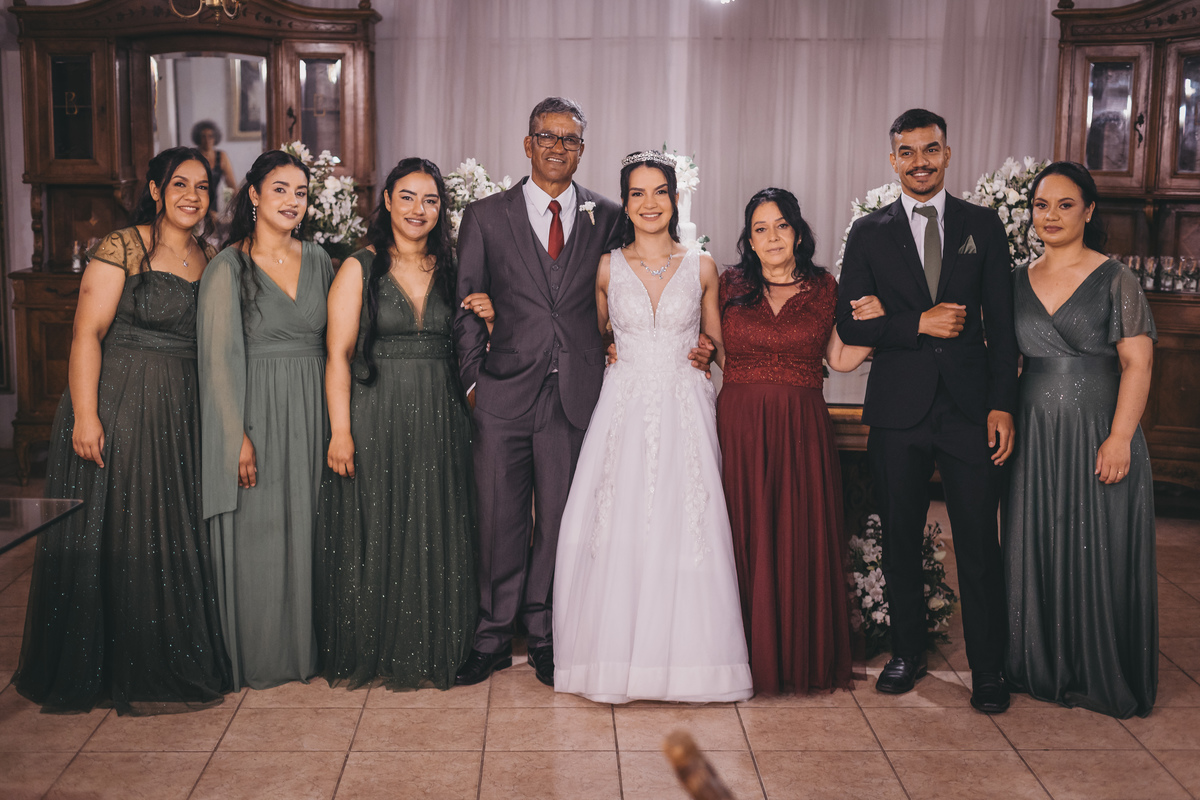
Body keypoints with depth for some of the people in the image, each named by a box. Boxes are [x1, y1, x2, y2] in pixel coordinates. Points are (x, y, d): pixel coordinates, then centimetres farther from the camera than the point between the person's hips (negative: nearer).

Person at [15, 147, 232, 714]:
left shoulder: (210, 259, 12)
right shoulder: (121, 248, -6)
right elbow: (87, 333, -12)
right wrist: (84, 416, -19)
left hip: (183, 414, 6)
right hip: (119, 406, -6)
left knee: (176, 534, 10)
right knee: (111, 534, 2)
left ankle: (171, 664, 24)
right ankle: (102, 668, 15)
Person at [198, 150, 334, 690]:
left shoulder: (318, 260, 9)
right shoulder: (228, 267, -5)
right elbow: (219, 358, -9)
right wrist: (238, 437, -15)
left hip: (312, 415, 5)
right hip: (257, 414, -4)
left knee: (308, 529, 10)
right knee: (257, 534, 2)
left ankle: (306, 643, 24)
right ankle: (259, 656, 16)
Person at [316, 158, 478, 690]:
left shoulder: (449, 269, 10)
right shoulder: (360, 268, -1)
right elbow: (338, 354, -6)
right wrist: (341, 431, -13)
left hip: (439, 420, 4)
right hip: (376, 417, -3)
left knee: (435, 536, 7)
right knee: (373, 533, 3)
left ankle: (430, 651, 20)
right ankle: (370, 651, 18)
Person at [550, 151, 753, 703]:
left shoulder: (701, 268, 6)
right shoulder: (608, 268, 6)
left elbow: (717, 343, 15)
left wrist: (703, 354, -2)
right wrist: (614, 354, 1)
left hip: (685, 412, 0)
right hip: (624, 409, 0)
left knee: (686, 530, -2)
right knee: (617, 530, -3)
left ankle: (686, 655, 11)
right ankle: (617, 654, 10)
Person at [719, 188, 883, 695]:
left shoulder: (824, 289, 7)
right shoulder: (730, 286, 6)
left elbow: (842, 359, 12)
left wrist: (870, 322, -2)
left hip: (802, 433, 1)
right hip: (740, 429, 0)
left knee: (803, 540, 4)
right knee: (745, 539, 2)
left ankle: (804, 657, 18)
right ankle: (750, 655, 15)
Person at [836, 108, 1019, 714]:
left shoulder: (983, 226, 7)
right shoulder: (869, 233, 6)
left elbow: (1002, 324, 4)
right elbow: (850, 324, 0)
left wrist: (1002, 405, -4)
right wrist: (920, 323, -13)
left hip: (970, 407, 0)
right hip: (898, 409, 1)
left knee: (979, 544, 1)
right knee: (900, 539, 10)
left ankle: (987, 668, 14)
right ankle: (908, 649, 27)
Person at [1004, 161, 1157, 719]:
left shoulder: (1114, 280, -3)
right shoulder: (1018, 282, 9)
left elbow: (1137, 364, -8)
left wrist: (1119, 438, -16)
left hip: (1098, 437, -4)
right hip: (1034, 438, 4)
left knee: (1099, 554, 3)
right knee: (1036, 552, 9)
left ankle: (1103, 676, 19)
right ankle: (1044, 668, 24)